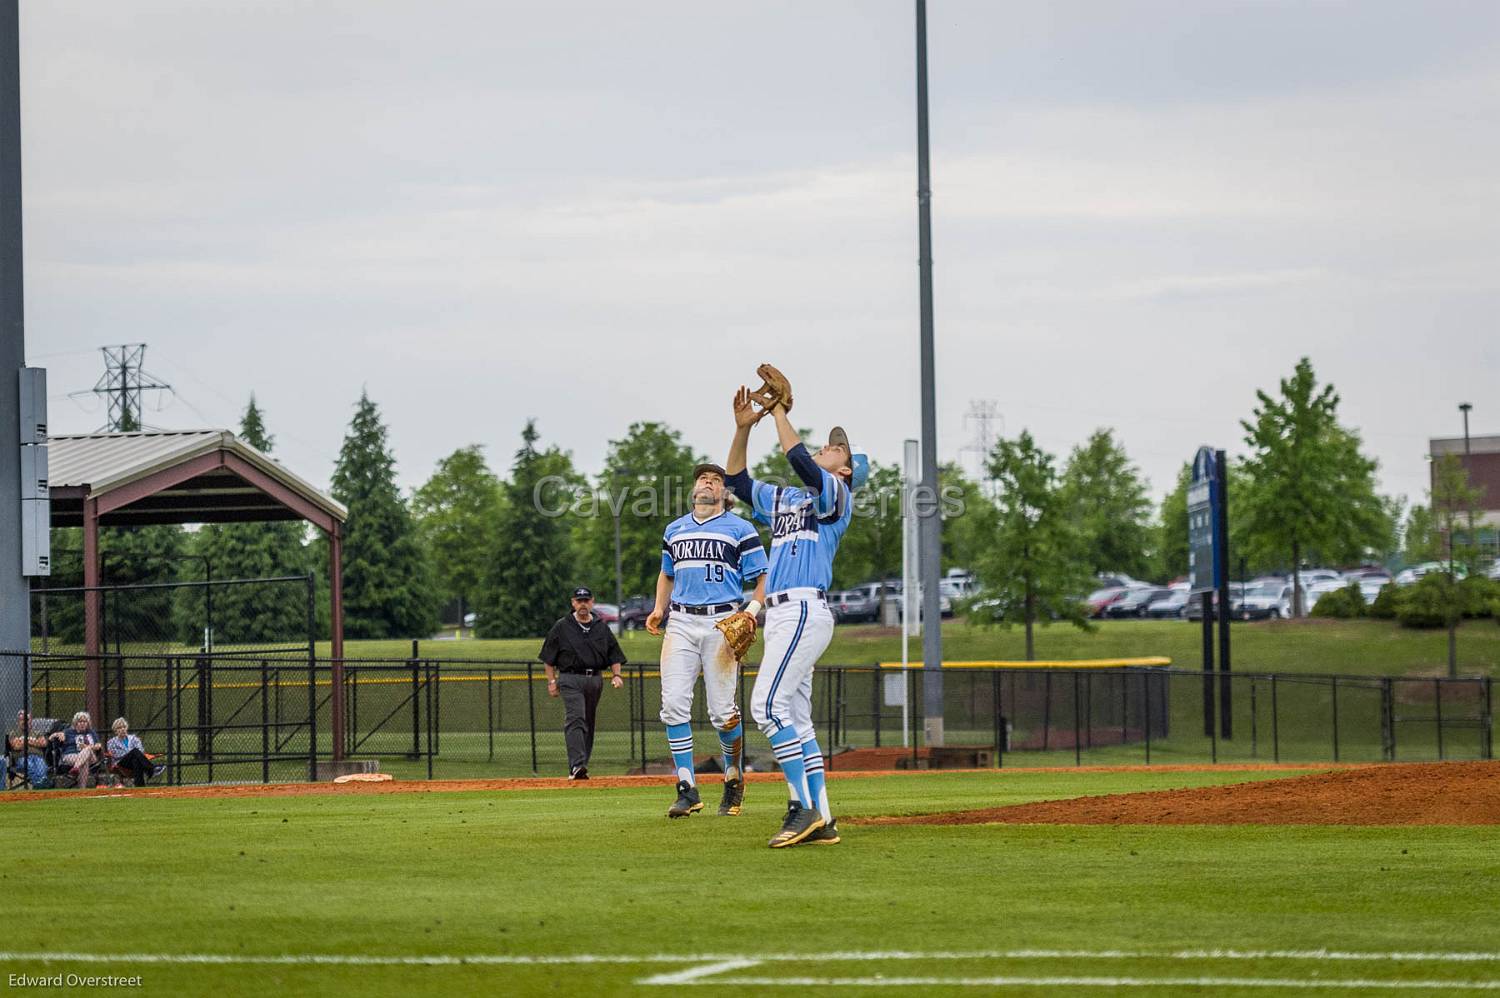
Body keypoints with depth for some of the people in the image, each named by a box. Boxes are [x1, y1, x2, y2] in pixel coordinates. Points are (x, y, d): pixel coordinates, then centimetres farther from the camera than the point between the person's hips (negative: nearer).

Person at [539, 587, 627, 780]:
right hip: (570, 679, -4)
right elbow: (548, 657, 6)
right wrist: (552, 681, -1)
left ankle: (578, 768, 13)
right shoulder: (561, 628, 4)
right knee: (575, 720, -18)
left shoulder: (602, 628, 14)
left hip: (595, 679, 4)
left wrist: (616, 675, -1)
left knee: (589, 724, 6)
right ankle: (577, 765, -29)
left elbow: (614, 655, 15)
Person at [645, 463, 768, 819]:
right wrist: (658, 609, 14)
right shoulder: (674, 530, 19)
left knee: (722, 711, -7)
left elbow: (763, 578, 4)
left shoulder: (740, 530, 5)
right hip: (681, 623, 4)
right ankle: (687, 791, -8)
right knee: (674, 705, -10)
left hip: (721, 623, -4)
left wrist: (751, 610, -14)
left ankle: (734, 776, 18)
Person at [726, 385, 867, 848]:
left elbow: (800, 461, -18)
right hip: (781, 614, 9)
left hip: (804, 611, -9)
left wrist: (779, 412, -8)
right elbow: (738, 480, 24)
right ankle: (820, 821, 5)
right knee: (795, 718, 6)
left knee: (768, 706, -18)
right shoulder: (785, 498, 23)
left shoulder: (836, 494, -1)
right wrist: (743, 427, 13)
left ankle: (804, 808, -20)